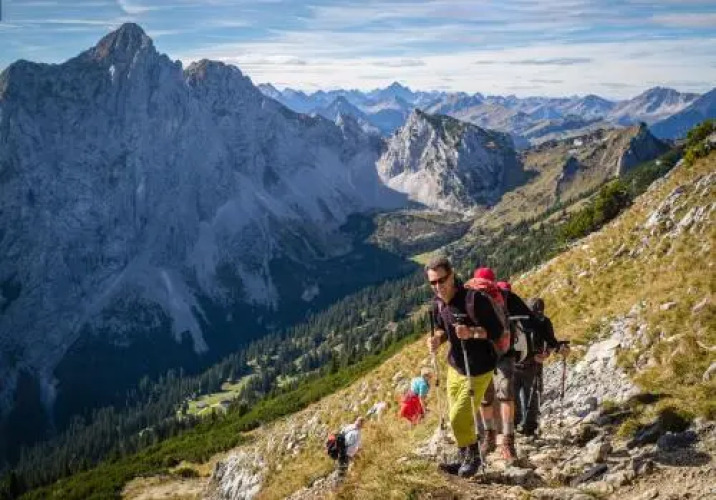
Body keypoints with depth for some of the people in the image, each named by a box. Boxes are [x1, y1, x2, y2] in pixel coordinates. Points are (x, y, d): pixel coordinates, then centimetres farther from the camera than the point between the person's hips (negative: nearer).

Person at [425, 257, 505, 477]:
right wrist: (437, 338, -9)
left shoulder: (474, 299, -24)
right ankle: (464, 459, 33)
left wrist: (472, 332, -35)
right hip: (455, 366, 7)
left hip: (478, 370, -7)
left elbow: (497, 330, -19)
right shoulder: (438, 303, -2)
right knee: (457, 417, 14)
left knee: (459, 417, -7)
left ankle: (472, 457, 18)